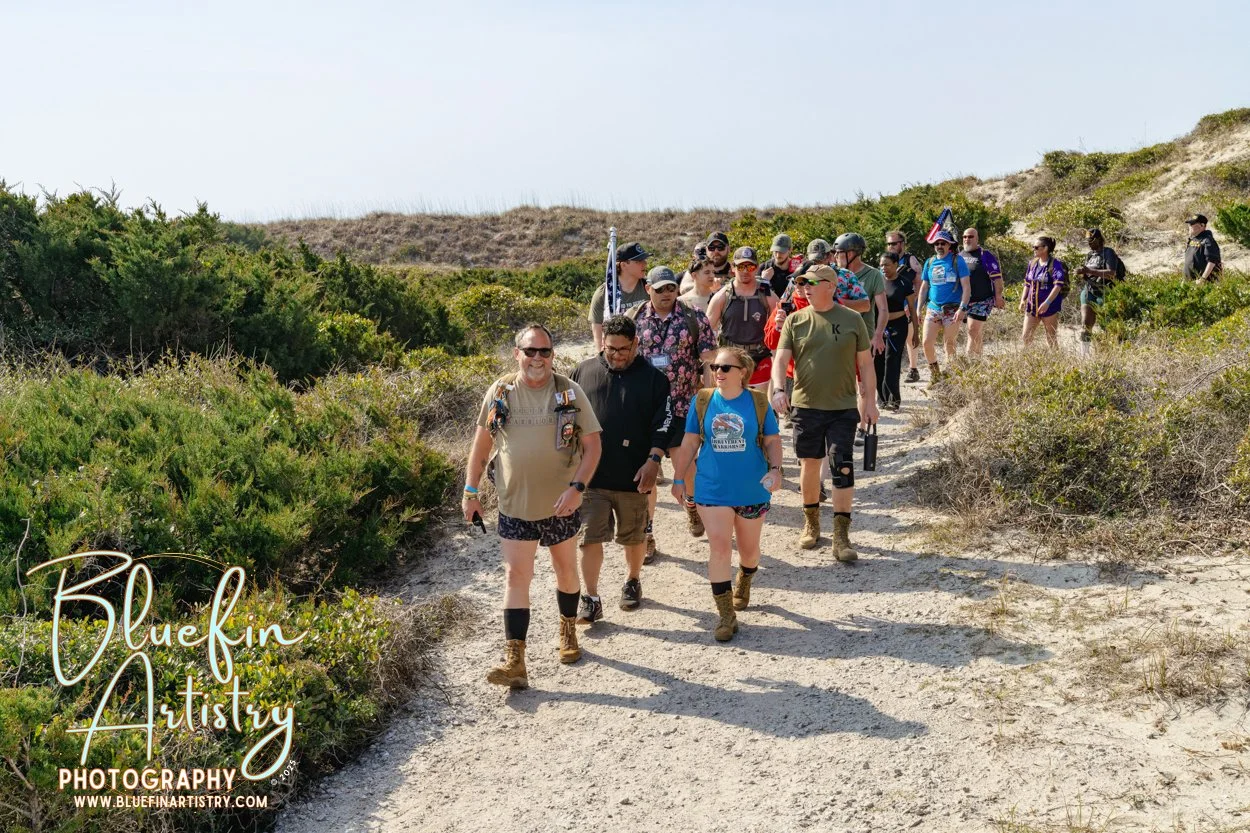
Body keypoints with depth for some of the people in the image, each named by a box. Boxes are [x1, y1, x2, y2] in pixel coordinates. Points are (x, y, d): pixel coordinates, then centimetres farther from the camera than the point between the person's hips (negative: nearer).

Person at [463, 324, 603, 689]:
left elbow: (592, 445, -6)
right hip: (514, 506, 0)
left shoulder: (570, 392, -6)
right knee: (516, 576, -3)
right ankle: (514, 660, -3)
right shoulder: (500, 392, -2)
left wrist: (577, 487, -19)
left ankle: (568, 630, 41)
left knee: (565, 570, 17)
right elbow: (482, 443, 7)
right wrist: (471, 491, 3)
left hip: (560, 504, 0)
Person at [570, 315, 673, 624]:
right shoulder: (583, 372, 4)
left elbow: (663, 424, -3)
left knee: (634, 536, 14)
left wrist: (653, 461, -13)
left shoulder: (653, 378, -1)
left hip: (633, 477, -1)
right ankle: (591, 599, 9)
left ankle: (633, 582, 37)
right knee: (590, 537, 0)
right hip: (590, 474, 1)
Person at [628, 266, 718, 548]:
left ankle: (692, 504, 42)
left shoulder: (695, 319, -1)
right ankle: (645, 535, 13)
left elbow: (709, 362, 1)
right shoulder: (633, 318, 2)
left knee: (685, 471, 9)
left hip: (684, 408, 0)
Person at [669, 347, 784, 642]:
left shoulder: (758, 402, -5)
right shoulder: (703, 401, -2)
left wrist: (775, 469, -16)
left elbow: (772, 441, 0)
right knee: (719, 547, -8)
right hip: (713, 490, 0)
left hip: (752, 490, 1)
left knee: (748, 548, 16)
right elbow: (689, 443, 4)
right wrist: (678, 478, 5)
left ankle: (743, 587, 48)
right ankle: (726, 615, 0)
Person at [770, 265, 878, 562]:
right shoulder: (795, 321, 2)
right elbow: (780, 359, -2)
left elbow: (865, 364, 6)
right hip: (805, 405, 1)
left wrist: (869, 401, 3)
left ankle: (841, 536, 0)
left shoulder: (852, 320, 1)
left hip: (844, 407, -1)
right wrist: (778, 389, -20)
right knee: (809, 464, 12)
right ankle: (811, 522, 32)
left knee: (843, 468, -6)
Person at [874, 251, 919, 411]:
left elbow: (912, 309, 2)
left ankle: (893, 398, 1)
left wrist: (916, 332, 1)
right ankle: (882, 398, 11)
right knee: (878, 362, 1)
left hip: (897, 327, -3)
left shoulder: (904, 283, -2)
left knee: (892, 363, -9)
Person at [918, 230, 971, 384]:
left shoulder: (957, 261, -2)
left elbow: (966, 287, -6)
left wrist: (962, 308, -17)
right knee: (927, 342, -6)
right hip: (932, 308, 4)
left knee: (949, 343, 0)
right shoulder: (929, 262, 11)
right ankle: (934, 374, 11)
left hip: (952, 310, -4)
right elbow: (924, 287, 17)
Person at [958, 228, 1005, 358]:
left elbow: (997, 277, -7)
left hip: (981, 301, -6)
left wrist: (998, 297, -13)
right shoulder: (959, 256, 14)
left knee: (973, 331, -13)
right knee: (978, 333, 12)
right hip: (964, 301, 6)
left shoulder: (985, 255, -4)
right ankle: (977, 359, 18)